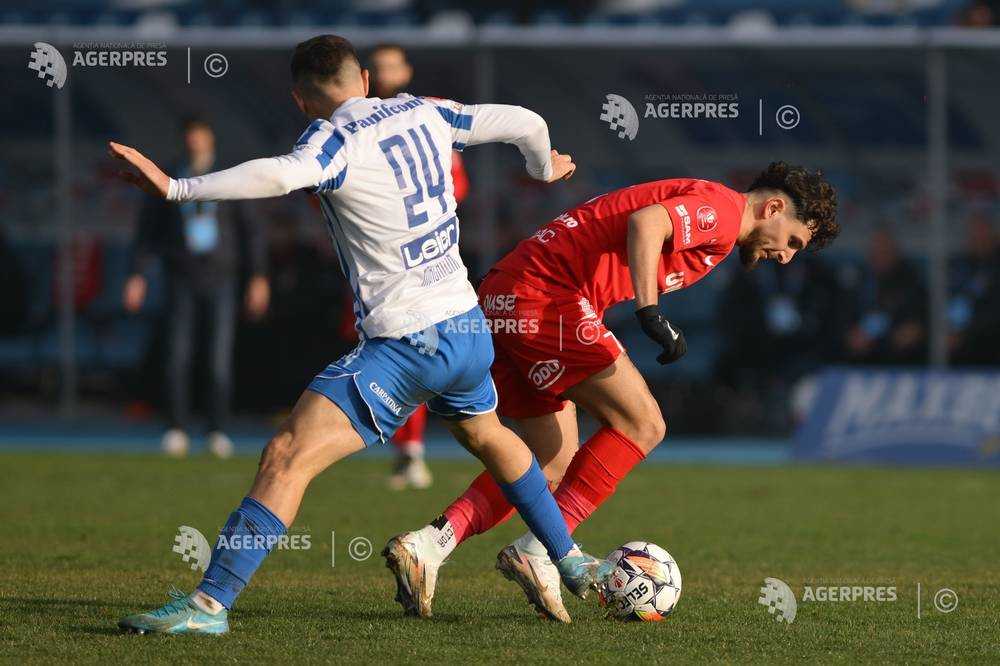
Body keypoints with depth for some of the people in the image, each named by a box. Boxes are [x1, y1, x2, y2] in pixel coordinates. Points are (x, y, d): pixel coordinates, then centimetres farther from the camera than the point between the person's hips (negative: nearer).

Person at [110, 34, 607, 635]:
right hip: (469, 326, 8)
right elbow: (527, 123, 17)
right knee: (486, 435, 36)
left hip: (404, 346, -8)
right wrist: (544, 168, 40)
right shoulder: (424, 113, 8)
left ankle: (210, 603, -23)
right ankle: (571, 564, 47)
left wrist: (176, 187, -38)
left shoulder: (337, 140, -12)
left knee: (288, 457, -13)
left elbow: (281, 175, -34)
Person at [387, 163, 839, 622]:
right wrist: (651, 313, -32)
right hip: (545, 297, -10)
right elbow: (645, 223, -25)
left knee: (554, 466, 13)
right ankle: (537, 551, -12)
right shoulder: (720, 207, -5)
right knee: (642, 425, -9)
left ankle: (431, 543, 1)